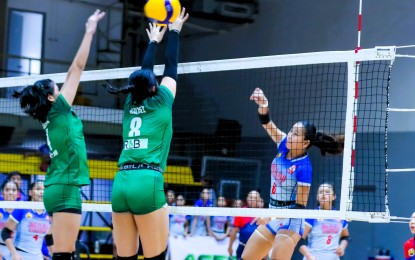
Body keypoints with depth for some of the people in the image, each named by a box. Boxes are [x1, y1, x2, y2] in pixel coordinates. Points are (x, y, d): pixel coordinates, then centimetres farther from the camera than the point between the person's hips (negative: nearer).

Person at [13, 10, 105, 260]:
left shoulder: (52, 117, 15)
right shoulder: (58, 110, -6)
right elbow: (77, 68, -4)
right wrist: (90, 31, 1)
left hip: (59, 187, 10)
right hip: (65, 188, -10)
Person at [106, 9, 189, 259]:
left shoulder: (130, 104, 18)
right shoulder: (161, 103, 6)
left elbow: (144, 73, 34)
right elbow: (171, 67, 18)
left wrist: (154, 41, 46)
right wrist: (174, 31, 32)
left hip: (121, 184, 6)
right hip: (147, 183, -6)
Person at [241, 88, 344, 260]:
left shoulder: (304, 167, -21)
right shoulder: (284, 146, -2)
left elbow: (301, 205, -20)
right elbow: (266, 123, 0)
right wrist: (263, 105, -21)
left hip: (290, 221, -9)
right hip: (273, 217, 9)